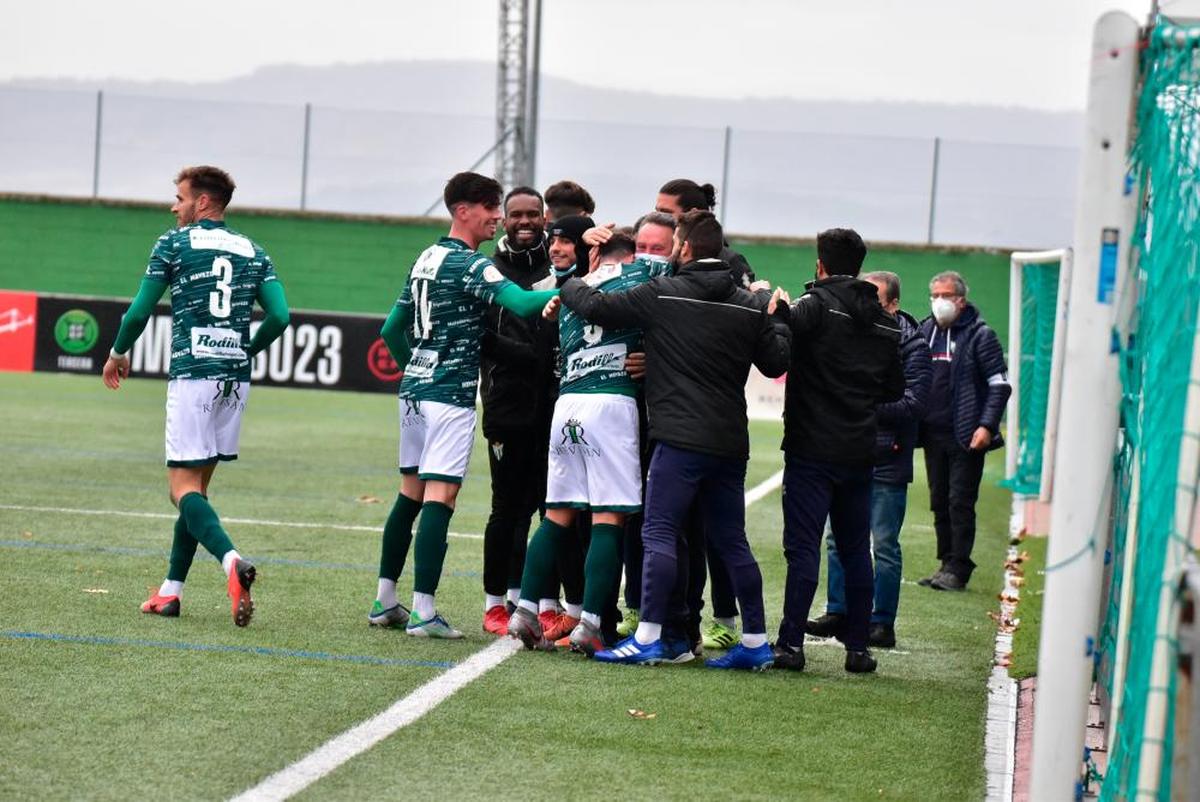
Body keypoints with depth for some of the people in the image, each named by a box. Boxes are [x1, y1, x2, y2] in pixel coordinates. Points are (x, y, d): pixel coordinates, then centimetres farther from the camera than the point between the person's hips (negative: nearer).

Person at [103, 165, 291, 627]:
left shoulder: (174, 243, 0)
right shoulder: (253, 252, 12)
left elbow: (140, 311, -2)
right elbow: (279, 316, 3)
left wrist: (118, 353, 16)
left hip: (191, 374, -5)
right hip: (236, 379, 5)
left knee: (184, 487, -7)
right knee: (198, 484, 14)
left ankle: (232, 561, -32)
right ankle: (172, 591, 14)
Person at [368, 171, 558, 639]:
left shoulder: (426, 259, 14)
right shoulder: (471, 264, -13)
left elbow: (391, 329, 21)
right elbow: (523, 303, -28)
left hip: (415, 388, 9)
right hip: (451, 393, -9)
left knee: (411, 493, 14)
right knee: (440, 497, -9)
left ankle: (385, 602, 16)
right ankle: (423, 612, -13)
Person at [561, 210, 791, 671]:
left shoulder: (661, 295, -5)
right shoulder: (748, 306, 9)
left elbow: (596, 307, -5)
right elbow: (777, 362, 15)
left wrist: (568, 286, 16)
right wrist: (777, 320, 32)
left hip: (681, 438, -6)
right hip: (731, 441, 6)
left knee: (659, 533, -5)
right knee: (731, 540, 12)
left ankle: (648, 637, -13)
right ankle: (755, 641, 13)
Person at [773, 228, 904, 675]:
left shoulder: (817, 306, -9)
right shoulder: (886, 324, 12)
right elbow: (895, 391, 18)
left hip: (811, 449, -5)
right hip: (860, 452, 5)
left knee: (803, 546, -6)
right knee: (856, 549, 10)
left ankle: (791, 643, -9)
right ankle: (858, 648, 11)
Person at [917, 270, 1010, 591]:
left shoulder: (980, 335, -4)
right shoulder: (924, 332, 11)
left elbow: (1000, 384, -5)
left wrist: (986, 425, -15)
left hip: (965, 437, -6)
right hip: (932, 433, 6)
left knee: (960, 502, -6)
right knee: (939, 502, 9)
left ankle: (959, 569, -4)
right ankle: (947, 563, 17)